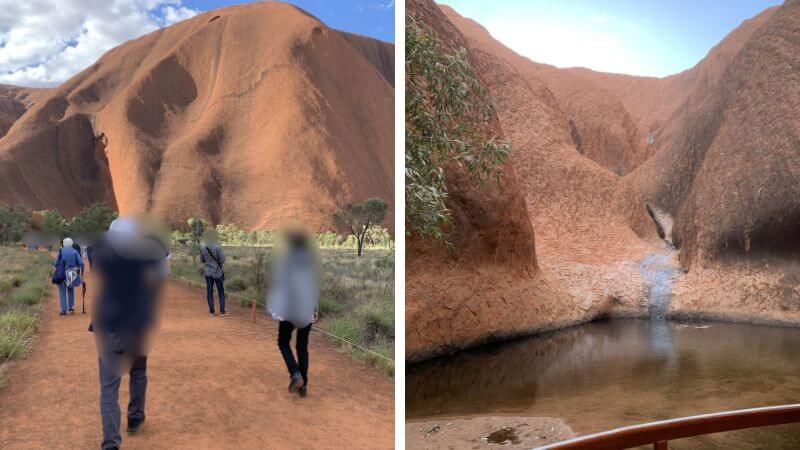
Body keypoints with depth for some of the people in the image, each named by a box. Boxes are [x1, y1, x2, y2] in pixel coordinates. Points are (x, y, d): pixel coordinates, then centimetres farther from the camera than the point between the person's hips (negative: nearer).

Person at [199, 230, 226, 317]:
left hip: (208, 272, 3)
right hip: (218, 272, -2)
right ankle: (222, 311, 9)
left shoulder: (202, 248, -8)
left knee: (209, 291, 10)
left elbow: (202, 260, 3)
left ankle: (211, 311, 14)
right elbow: (222, 261, -13)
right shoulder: (218, 248, -18)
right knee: (221, 291, 8)